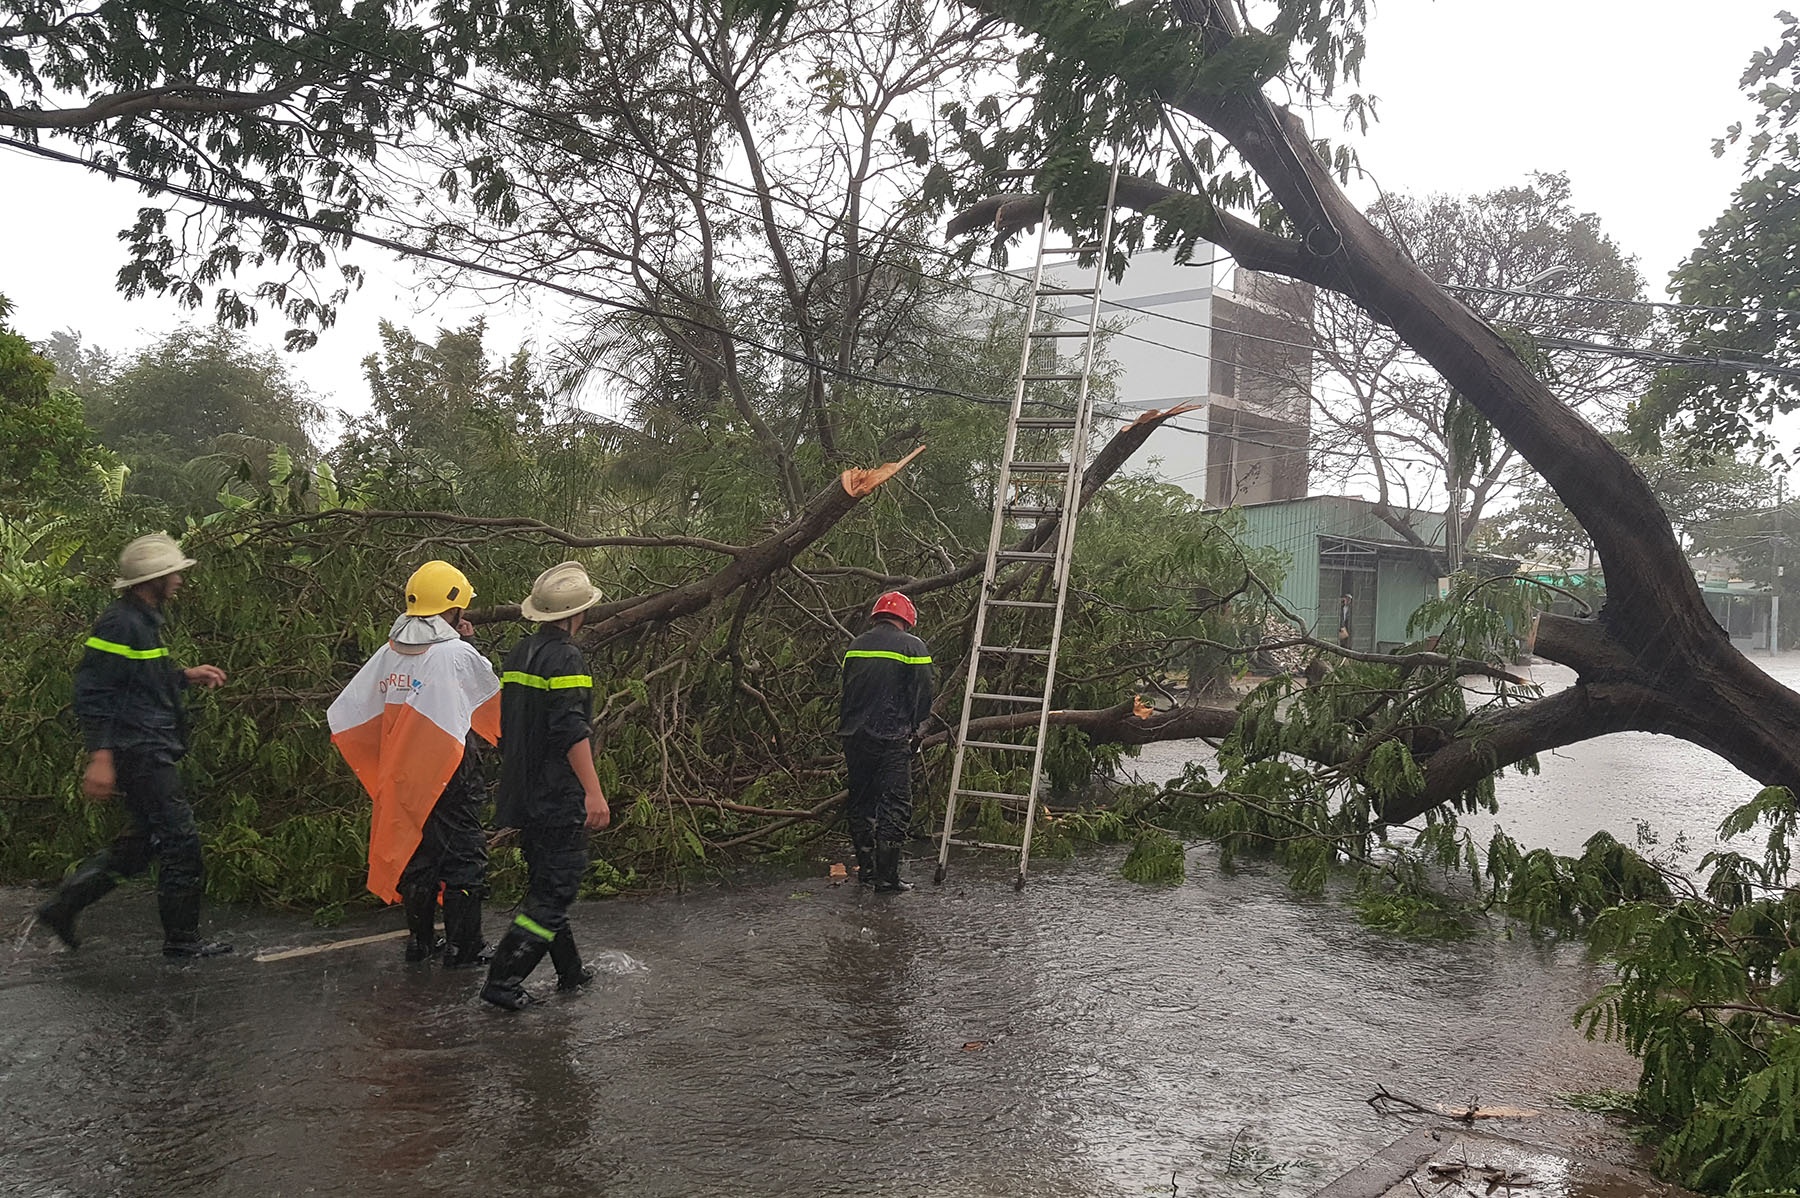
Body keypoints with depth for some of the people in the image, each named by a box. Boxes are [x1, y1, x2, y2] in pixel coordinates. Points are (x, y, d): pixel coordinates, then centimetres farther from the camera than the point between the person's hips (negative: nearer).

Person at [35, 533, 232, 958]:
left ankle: (63, 905, 24)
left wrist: (186, 675, 18)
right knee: (180, 841, -5)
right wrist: (100, 756, -23)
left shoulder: (144, 621, 16)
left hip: (151, 752, 11)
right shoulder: (120, 624, -16)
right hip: (139, 751, -11)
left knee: (143, 841, 17)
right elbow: (92, 691, -19)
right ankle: (182, 938, 5)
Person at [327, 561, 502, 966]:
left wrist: (380, 764, 13)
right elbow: (496, 702, 1)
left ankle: (420, 940, 27)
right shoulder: (459, 654, -15)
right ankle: (463, 946, 9)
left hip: (402, 774, 5)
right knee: (463, 856, 5)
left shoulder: (388, 653, 0)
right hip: (451, 775, -5)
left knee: (414, 851, 17)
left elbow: (345, 715, 3)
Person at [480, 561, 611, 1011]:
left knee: (546, 884, 17)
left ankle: (570, 970, 27)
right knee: (553, 891, -5)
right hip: (559, 797, -9)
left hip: (524, 795, 9)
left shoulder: (517, 655, 13)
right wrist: (593, 791, -26)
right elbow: (571, 730, -23)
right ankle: (502, 981, -7)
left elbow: (503, 724, 18)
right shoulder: (565, 657, -14)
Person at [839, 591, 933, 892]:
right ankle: (886, 875, -3)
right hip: (892, 737, -5)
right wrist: (916, 732, 8)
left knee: (860, 802, 14)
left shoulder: (855, 646, 13)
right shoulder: (913, 646, -2)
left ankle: (866, 869, 19)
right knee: (896, 805, -1)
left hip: (854, 736, 5)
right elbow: (923, 695, -3)